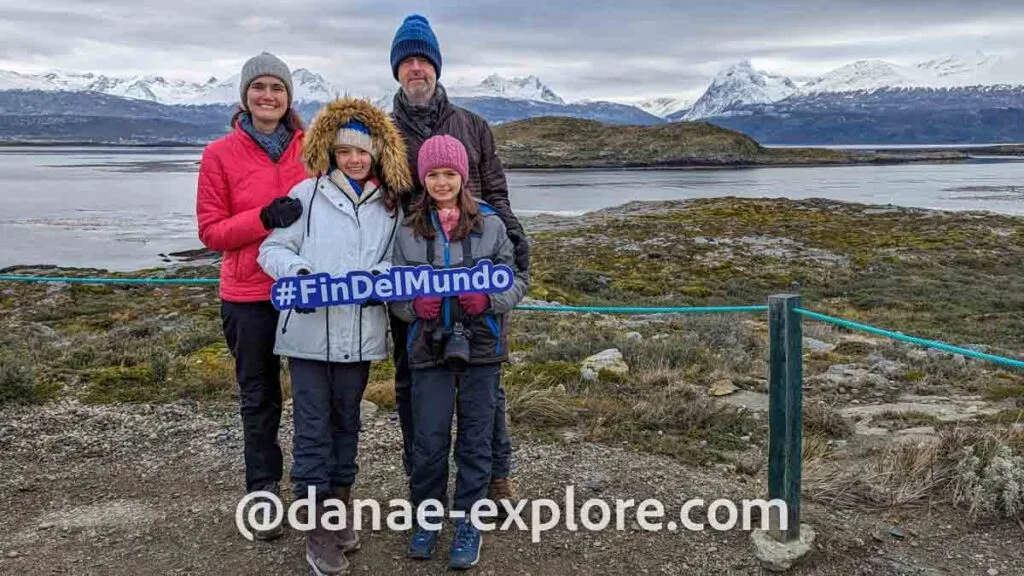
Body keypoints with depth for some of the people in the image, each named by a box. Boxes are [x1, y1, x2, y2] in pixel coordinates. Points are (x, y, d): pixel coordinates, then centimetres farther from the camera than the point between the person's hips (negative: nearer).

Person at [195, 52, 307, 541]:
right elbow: (211, 231, -5)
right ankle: (263, 493, 26)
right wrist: (264, 217, -20)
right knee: (259, 397, 11)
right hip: (249, 296, -1)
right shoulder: (220, 154, -3)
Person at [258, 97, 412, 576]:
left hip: (360, 333, 3)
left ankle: (341, 509, 32)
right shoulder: (307, 193, -1)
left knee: (346, 421, 16)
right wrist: (299, 272, -20)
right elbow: (273, 249, -1)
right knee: (313, 427, 3)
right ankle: (318, 529, 13)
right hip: (309, 330, -2)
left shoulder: (390, 204, 7)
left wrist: (374, 275, -15)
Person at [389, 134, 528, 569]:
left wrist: (488, 300, -17)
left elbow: (517, 281, 1)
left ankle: (469, 523, 23)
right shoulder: (407, 231, 2)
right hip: (429, 349, 1)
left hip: (481, 347, 0)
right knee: (428, 439, 6)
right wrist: (415, 306, -16)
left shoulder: (491, 225, -1)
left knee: (476, 437, 8)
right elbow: (393, 291, 5)